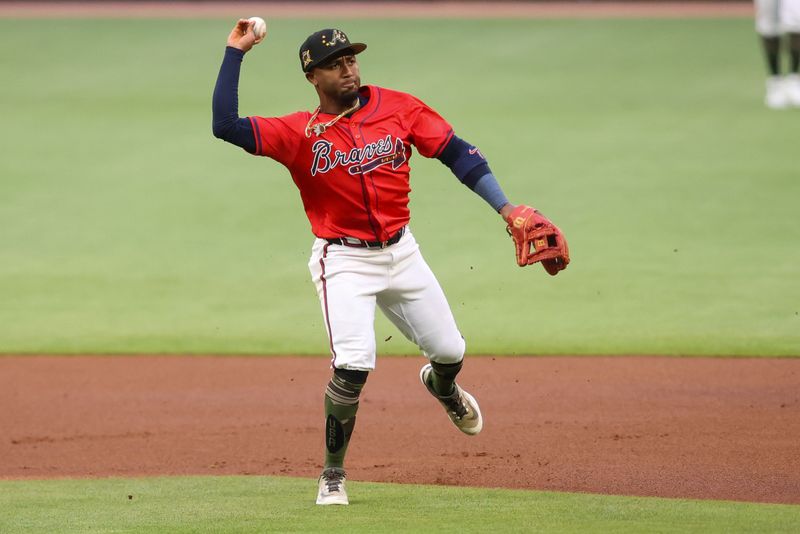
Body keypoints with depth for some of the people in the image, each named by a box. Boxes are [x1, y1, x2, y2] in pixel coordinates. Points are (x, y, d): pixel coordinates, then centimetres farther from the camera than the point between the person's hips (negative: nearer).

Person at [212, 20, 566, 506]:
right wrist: (235, 52, -20)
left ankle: (442, 387, 51)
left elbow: (456, 151, 1)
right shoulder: (300, 133, -10)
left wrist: (504, 207, -7)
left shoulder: (398, 108, -2)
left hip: (401, 253, 4)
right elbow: (226, 125, -20)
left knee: (450, 351, 11)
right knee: (353, 366, -19)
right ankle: (333, 475, 0)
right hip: (344, 261, -4)